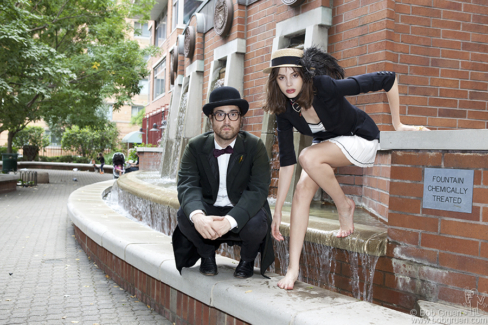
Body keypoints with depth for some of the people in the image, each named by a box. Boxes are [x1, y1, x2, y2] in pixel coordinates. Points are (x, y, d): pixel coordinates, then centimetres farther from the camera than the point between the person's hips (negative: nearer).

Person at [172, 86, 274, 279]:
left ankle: (248, 258, 4)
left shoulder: (255, 146, -10)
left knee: (256, 223, -34)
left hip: (242, 214, -1)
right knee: (184, 215, -29)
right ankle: (206, 254, 6)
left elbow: (258, 190, -22)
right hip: (208, 214, 2)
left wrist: (230, 220, -39)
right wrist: (197, 216, -42)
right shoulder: (195, 147, -5)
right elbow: (187, 185, -18)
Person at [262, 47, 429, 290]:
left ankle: (344, 206, -5)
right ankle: (293, 268, -14)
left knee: (308, 157, -30)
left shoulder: (325, 86, -31)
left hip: (361, 139, -5)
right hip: (326, 144, 5)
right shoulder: (283, 109, -15)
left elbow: (387, 80, -26)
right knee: (303, 188, -18)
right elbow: (286, 161, -11)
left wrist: (397, 124, -16)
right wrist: (277, 210, -12)